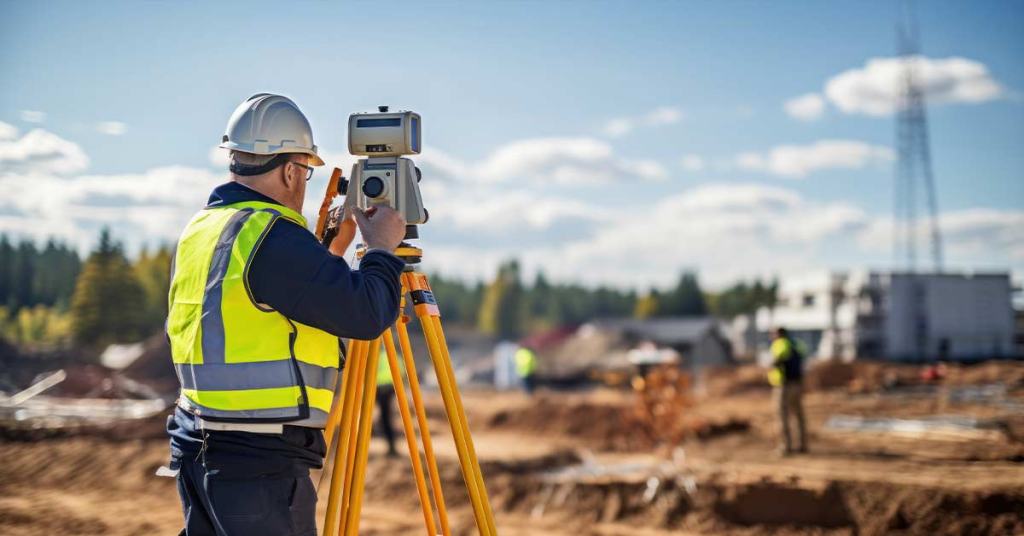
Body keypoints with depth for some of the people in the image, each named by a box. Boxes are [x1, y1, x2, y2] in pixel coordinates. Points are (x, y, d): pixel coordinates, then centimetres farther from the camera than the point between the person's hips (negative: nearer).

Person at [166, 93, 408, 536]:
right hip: (263, 466, -9)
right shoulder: (273, 238, -17)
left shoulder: (197, 231, 11)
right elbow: (366, 313, -18)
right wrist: (382, 248, 0)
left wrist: (335, 242, 25)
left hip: (198, 450, 9)